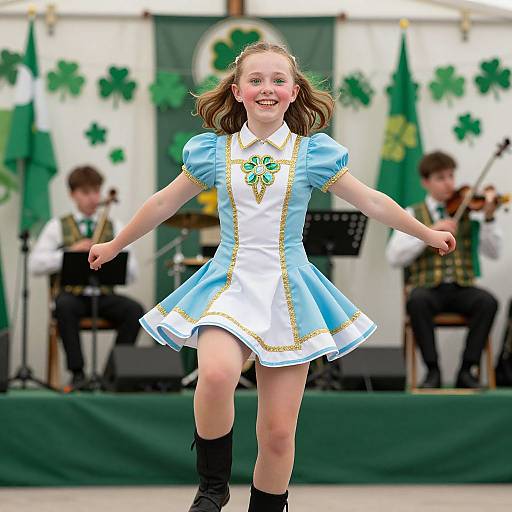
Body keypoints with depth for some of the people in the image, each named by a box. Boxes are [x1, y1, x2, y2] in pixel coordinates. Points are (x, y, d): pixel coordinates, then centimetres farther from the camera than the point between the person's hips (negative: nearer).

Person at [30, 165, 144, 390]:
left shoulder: (114, 227, 16)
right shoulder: (58, 226, 11)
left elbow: (131, 274, 9)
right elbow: (35, 265, -1)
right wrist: (70, 252, -11)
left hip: (103, 295, 2)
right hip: (71, 294, -2)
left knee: (134, 310, -29)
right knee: (65, 307, -38)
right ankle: (77, 372, -30)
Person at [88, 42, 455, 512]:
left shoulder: (314, 153, 3)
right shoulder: (212, 152, 5)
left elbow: (373, 202, 13)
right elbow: (163, 204, 18)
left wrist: (428, 234, 19)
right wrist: (115, 245, 26)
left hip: (288, 293, 1)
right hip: (229, 286, -1)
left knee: (278, 433, -2)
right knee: (216, 374, -32)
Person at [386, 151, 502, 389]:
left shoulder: (469, 211, 12)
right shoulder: (413, 215, 11)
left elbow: (493, 251, 1)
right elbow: (394, 257, -4)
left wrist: (488, 219, -15)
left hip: (462, 289, 1)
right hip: (428, 288, -1)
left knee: (487, 302, -30)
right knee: (417, 301, -35)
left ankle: (467, 370, -17)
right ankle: (432, 370, -21)